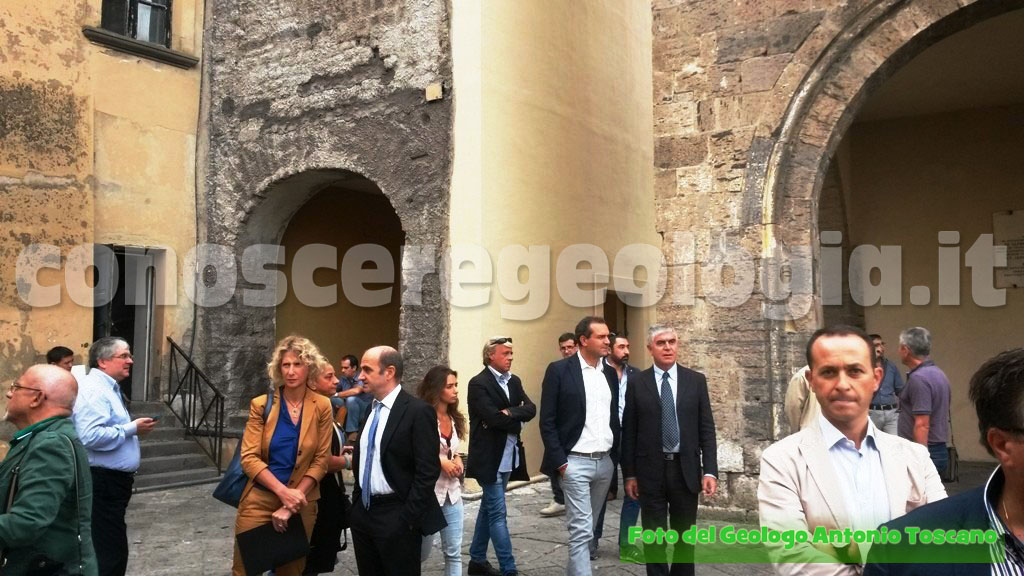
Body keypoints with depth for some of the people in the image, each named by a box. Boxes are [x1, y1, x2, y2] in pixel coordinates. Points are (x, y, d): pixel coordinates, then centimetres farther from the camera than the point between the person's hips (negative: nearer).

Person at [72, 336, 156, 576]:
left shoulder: (108, 388, 16)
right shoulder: (93, 390, -17)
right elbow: (90, 436, -29)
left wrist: (132, 429, 10)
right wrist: (132, 428, -20)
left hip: (112, 480, 11)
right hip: (101, 482, -11)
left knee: (111, 548, 19)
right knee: (109, 551, -6)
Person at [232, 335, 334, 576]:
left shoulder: (322, 407, -3)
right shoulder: (261, 404, -4)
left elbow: (321, 459, -4)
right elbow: (249, 457, -9)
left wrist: (293, 500, -12)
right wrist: (282, 491, -19)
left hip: (301, 504, 1)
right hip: (259, 500, 0)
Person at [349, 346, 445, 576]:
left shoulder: (418, 411, -14)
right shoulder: (370, 409, 10)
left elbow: (428, 471, -17)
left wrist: (408, 519, -18)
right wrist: (356, 505, 11)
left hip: (396, 516, -7)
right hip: (363, 512, 7)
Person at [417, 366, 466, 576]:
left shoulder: (454, 419, 8)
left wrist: (457, 459, 0)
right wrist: (440, 461, -19)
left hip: (452, 492, 6)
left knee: (454, 552, 6)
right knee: (421, 553, 10)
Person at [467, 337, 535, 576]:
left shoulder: (514, 381, 10)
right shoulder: (479, 383, -13)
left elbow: (530, 409, -2)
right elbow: (493, 418, -22)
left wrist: (509, 412, -18)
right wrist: (517, 423, -8)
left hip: (508, 457, 8)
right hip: (489, 457, -8)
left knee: (489, 508, 17)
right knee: (498, 513, -4)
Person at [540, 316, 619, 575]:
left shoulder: (610, 373, 9)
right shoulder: (559, 370, -7)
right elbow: (547, 422, -8)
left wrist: (616, 456, 11)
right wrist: (560, 462, -13)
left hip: (606, 462, 6)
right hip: (575, 463, -6)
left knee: (587, 527, 15)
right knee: (581, 530, -6)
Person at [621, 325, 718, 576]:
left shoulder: (696, 380, 2)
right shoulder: (636, 383, -1)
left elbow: (707, 429, 1)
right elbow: (629, 432, 1)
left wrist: (710, 470, -6)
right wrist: (629, 473, -1)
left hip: (686, 469, 1)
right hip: (651, 470, -1)